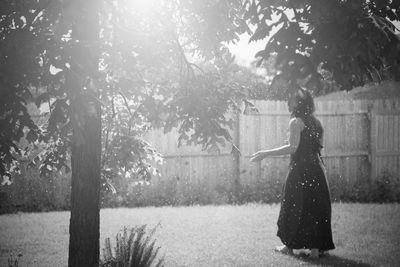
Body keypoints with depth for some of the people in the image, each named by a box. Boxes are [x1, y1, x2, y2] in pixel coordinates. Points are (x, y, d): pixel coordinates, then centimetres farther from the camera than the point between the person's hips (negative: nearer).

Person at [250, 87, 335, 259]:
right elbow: (316, 147, 13)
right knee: (316, 206, 7)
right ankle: (316, 247, 5)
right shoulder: (315, 122, 12)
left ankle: (289, 245, 12)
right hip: (316, 169, 6)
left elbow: (293, 148, -18)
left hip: (300, 169, -6)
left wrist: (266, 153, -17)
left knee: (293, 206, 5)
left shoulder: (296, 122, -9)